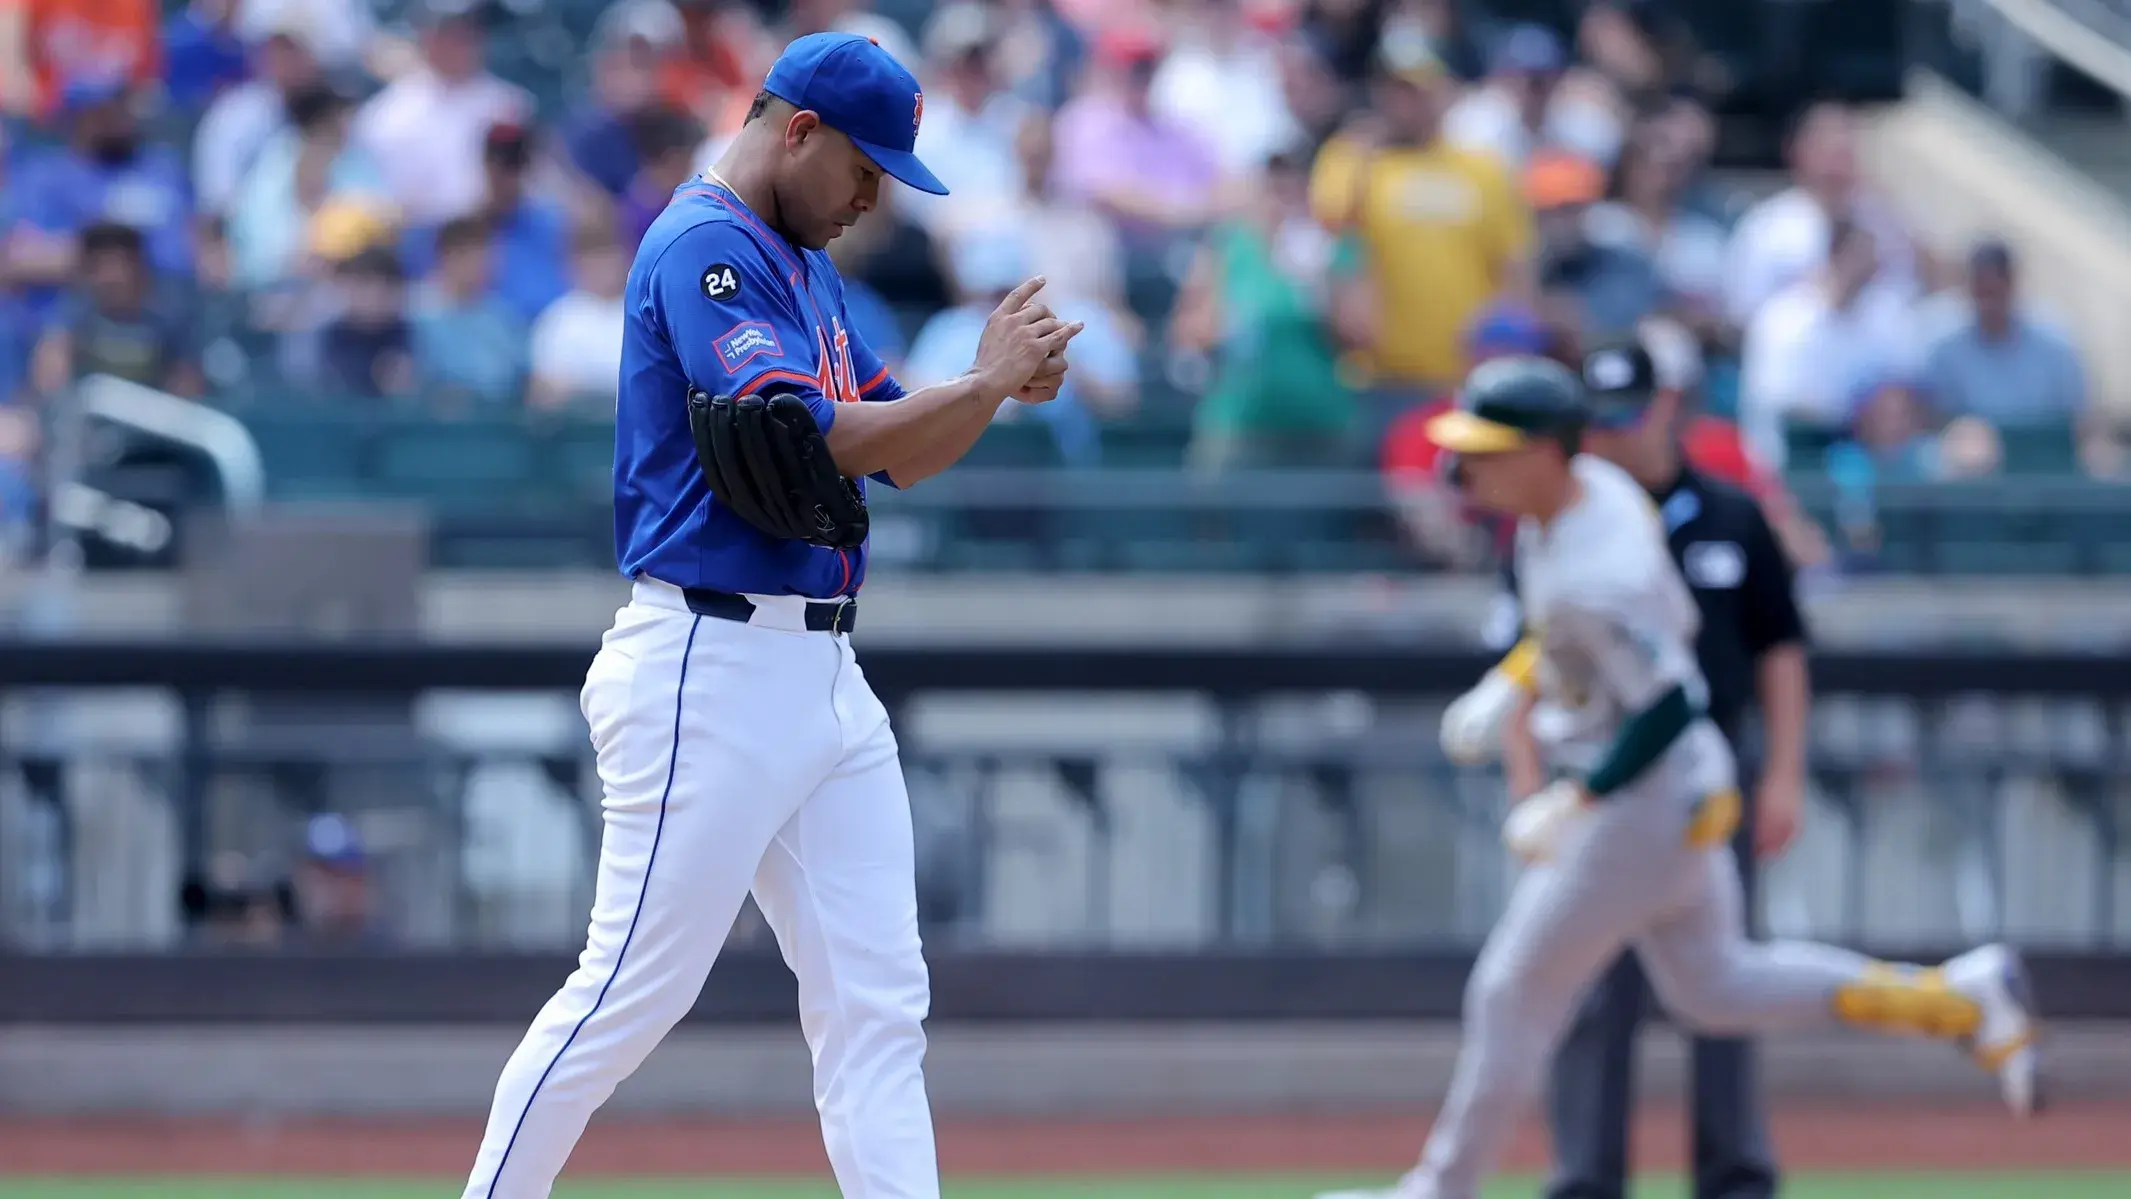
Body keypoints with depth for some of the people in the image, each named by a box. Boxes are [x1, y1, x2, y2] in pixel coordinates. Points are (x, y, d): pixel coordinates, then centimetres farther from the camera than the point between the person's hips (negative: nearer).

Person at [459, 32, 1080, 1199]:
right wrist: (982, 382, -15)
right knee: (633, 986, -7)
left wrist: (1000, 383, 3)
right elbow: (799, 446, -22)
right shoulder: (706, 249, -12)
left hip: (824, 669, 10)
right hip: (711, 666, -10)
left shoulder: (802, 266, 19)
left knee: (875, 1002, 4)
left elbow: (896, 452, 21)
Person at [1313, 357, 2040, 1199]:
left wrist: (1571, 806, -24)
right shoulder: (1593, 488, -1)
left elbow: (1670, 705, -28)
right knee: (1712, 986, 18)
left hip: (1642, 801, -10)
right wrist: (1508, 686, 10)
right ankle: (1960, 998, 18)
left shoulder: (1595, 576, -30)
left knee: (1513, 993, 1)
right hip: (1679, 794, 10)